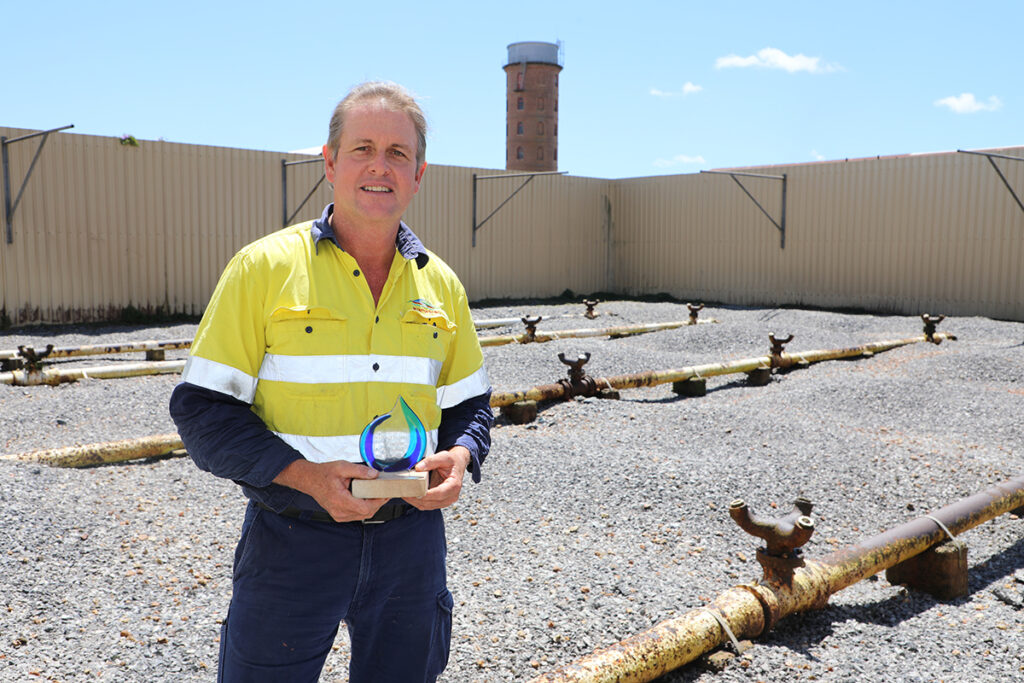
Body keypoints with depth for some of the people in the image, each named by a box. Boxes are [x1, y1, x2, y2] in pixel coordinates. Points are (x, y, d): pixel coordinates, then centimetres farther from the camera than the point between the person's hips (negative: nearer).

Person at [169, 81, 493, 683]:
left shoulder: (441, 285, 4)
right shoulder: (264, 267, -8)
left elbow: (469, 401, 14)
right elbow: (203, 407, -8)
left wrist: (461, 455, -8)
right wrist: (305, 475, -21)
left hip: (411, 537, 4)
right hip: (292, 540, -3)